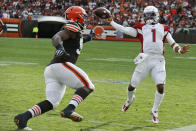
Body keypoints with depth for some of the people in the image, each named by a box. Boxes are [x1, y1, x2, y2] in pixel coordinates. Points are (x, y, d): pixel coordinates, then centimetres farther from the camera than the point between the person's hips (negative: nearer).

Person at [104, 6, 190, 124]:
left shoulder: (163, 29, 17)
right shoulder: (141, 28, 15)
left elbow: (172, 43, 15)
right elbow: (124, 30, 11)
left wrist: (180, 50, -3)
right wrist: (111, 22, 11)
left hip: (159, 61, 0)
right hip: (145, 59, 0)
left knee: (161, 86, -15)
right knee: (132, 85, 4)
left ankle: (154, 111, 7)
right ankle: (129, 100, 40)